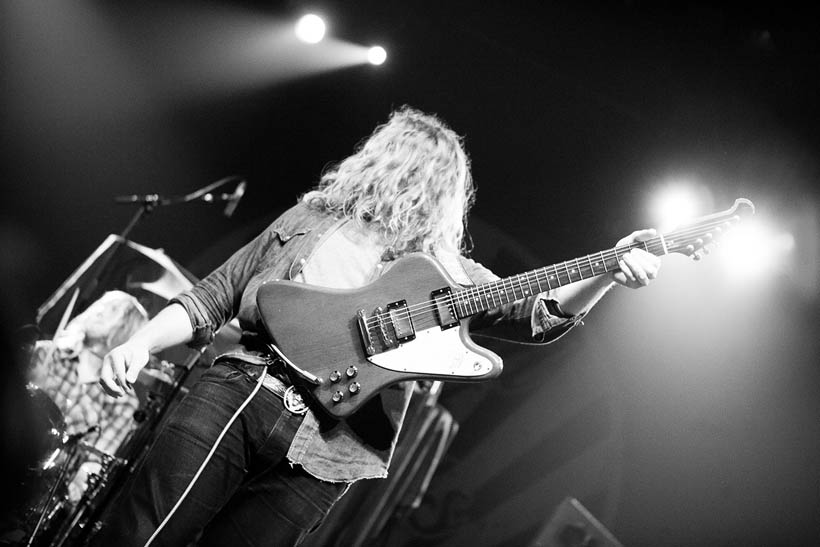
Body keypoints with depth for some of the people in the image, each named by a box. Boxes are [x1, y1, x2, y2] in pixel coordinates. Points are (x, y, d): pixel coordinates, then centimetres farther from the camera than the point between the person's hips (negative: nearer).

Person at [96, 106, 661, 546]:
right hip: (239, 390, 1)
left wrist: (612, 269, -9)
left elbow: (538, 314, 8)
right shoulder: (307, 219, 17)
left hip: (322, 448, 0)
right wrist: (141, 344, 1)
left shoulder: (444, 270, 16)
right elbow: (213, 297, 17)